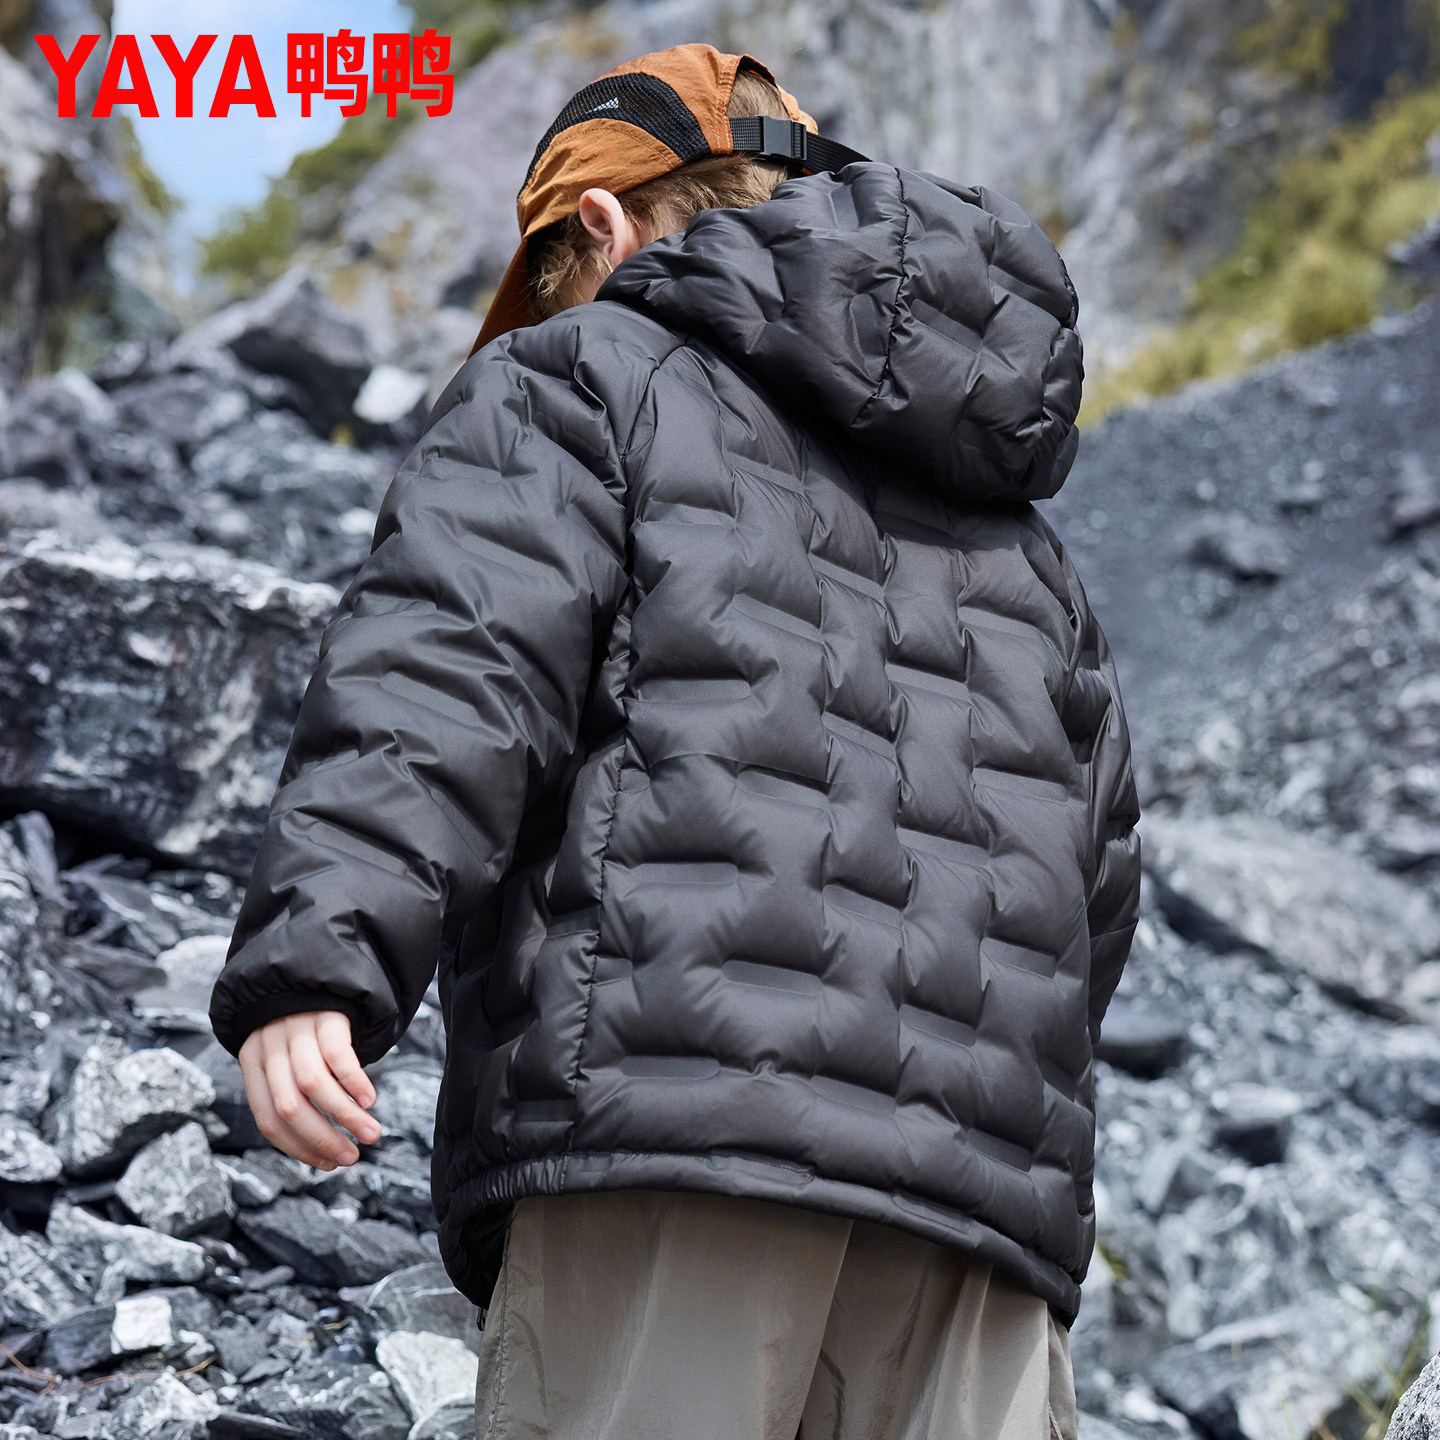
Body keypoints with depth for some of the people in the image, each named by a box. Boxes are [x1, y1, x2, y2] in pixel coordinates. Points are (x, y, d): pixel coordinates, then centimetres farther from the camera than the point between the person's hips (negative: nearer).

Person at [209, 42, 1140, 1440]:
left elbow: (450, 659, -7)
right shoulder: (1019, 537, 31)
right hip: (990, 1186, 6)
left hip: (673, 1101, -6)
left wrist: (315, 953, -19)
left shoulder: (581, 382, 13)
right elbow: (1100, 871, 29)